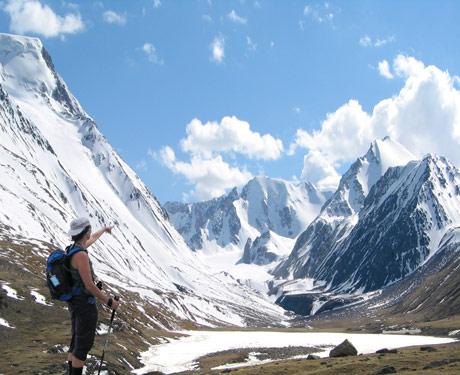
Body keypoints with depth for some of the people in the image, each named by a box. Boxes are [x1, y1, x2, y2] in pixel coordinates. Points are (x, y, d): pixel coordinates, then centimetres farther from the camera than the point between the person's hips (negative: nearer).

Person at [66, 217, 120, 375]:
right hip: (85, 304, -10)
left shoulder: (72, 248, 4)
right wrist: (109, 301, -16)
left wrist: (103, 229, 47)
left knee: (77, 341, 17)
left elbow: (91, 239, 28)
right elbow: (89, 285, -25)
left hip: (75, 301, 10)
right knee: (84, 344, -1)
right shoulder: (81, 255, -26)